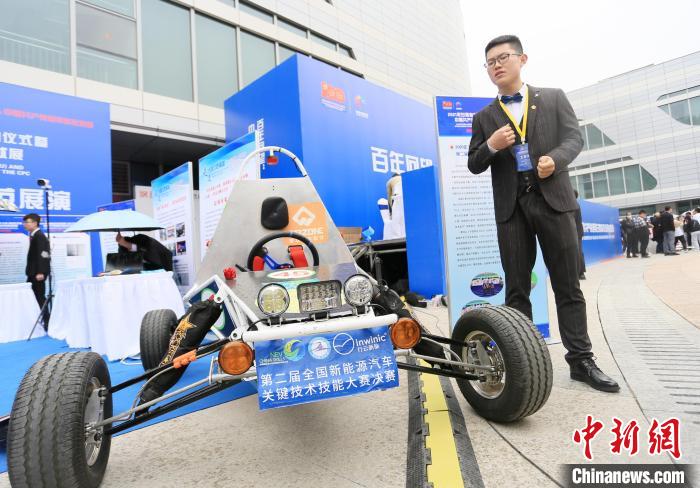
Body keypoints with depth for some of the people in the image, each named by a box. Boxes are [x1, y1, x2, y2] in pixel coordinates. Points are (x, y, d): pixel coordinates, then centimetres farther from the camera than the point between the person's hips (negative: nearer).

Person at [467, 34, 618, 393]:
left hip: (553, 200, 0)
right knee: (516, 289, 3)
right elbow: (474, 165, 10)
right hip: (511, 207, 1)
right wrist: (491, 146, -10)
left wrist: (555, 158, -16)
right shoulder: (484, 117, 15)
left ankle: (581, 361, 13)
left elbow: (574, 137, 5)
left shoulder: (553, 98, 14)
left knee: (567, 285, 3)